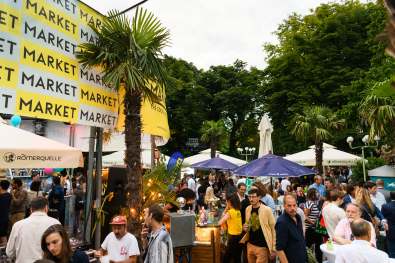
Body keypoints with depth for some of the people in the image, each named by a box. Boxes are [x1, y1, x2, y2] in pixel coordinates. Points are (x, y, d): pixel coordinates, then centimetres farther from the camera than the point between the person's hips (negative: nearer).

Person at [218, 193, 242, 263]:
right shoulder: (238, 211, 7)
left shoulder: (230, 212, -17)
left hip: (233, 237, -8)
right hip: (239, 236, 8)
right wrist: (226, 208, 6)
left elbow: (220, 223, -17)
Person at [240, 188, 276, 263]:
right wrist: (245, 228, -5)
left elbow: (273, 229, -9)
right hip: (250, 245, 5)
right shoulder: (248, 209, 2)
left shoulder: (267, 210, -14)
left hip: (262, 247, -5)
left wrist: (273, 249, -8)